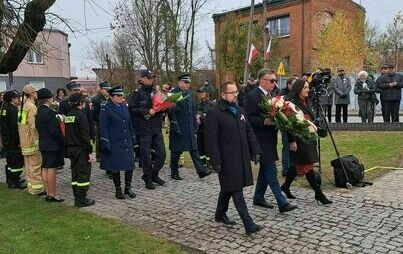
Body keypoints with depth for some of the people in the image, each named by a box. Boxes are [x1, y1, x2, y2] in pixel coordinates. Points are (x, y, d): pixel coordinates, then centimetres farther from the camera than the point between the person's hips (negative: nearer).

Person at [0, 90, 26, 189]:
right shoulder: (13, 110, -19)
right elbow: (15, 127, -23)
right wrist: (19, 142, -19)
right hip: (13, 141, -10)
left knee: (9, 160, 18)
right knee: (17, 160, -3)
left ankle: (9, 180, 29)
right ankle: (15, 182, 2)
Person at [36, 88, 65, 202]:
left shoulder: (39, 112, 9)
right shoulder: (49, 112, -18)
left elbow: (39, 128, 15)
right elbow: (54, 131, -21)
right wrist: (62, 141, -10)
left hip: (43, 145, 9)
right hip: (52, 145, -9)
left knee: (45, 169, 12)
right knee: (51, 169, -3)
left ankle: (48, 193, 21)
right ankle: (52, 195, 3)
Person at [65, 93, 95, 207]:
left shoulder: (68, 116, 10)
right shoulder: (81, 116, -14)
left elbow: (67, 134, 15)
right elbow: (85, 136, -17)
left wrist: (69, 149, 19)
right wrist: (90, 151, -14)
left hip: (71, 149, 8)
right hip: (81, 149, -8)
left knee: (75, 174, 13)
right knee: (83, 173, -1)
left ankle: (77, 198, 20)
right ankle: (82, 200, 2)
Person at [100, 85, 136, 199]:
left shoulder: (124, 107, 11)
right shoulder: (106, 109, -7)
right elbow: (103, 128, -9)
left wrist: (132, 138, 13)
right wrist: (106, 144, -14)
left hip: (127, 142, 5)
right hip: (114, 144, -5)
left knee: (130, 165, 3)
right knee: (116, 167, 4)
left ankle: (128, 188, 20)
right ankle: (118, 190, 18)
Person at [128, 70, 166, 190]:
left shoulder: (155, 93, 14)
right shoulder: (137, 93, -5)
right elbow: (132, 109, -13)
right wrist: (147, 111, -19)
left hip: (157, 129, 6)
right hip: (144, 129, -6)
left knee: (161, 154, 7)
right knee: (146, 155, 3)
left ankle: (154, 174, 26)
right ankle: (147, 179, 16)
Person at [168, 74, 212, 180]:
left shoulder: (188, 94, 11)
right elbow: (171, 111, -14)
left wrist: (194, 123, 13)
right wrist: (175, 127, -17)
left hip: (189, 127, 6)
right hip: (179, 127, -6)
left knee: (194, 148, 6)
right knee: (176, 151, 4)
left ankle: (201, 170, 7)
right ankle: (174, 173, 17)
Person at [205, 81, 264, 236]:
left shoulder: (239, 111, 13)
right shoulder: (213, 113, -11)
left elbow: (249, 132, 16)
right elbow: (212, 140, -15)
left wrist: (255, 150, 7)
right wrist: (216, 162, -18)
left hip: (241, 158, 8)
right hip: (227, 160, -8)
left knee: (228, 188, 19)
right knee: (237, 192, -5)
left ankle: (220, 215, 36)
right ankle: (249, 225, -2)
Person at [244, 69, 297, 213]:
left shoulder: (270, 95, 13)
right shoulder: (252, 97, -14)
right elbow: (248, 118, -19)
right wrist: (265, 121, -26)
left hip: (269, 139, 10)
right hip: (261, 140, -9)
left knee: (265, 169, 17)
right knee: (271, 171, -7)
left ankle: (258, 198, 30)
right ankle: (282, 203, -2)